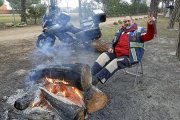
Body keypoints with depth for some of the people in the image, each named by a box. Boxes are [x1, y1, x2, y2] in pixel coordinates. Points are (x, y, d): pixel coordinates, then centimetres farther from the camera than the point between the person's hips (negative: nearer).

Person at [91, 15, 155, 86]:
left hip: (129, 57, -6)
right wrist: (111, 48, 7)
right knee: (103, 56, -14)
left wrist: (150, 25, -30)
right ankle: (91, 76, -22)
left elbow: (149, 36, -13)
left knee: (115, 62, -31)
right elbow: (114, 42, 29)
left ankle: (97, 79, -37)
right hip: (116, 53, 6)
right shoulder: (120, 31, 19)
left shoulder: (139, 31, 3)